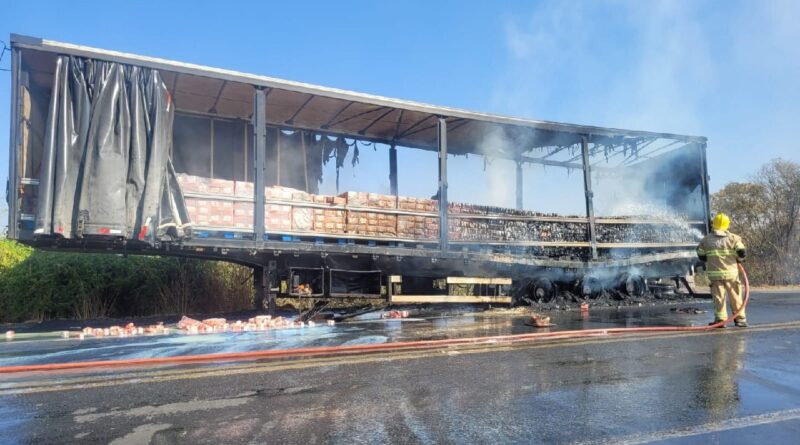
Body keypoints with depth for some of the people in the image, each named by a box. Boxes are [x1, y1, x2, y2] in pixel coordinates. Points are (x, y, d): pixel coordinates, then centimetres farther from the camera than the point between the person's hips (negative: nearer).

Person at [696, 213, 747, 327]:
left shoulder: (706, 239, 2)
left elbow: (701, 255, 8)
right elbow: (742, 252, -9)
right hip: (730, 272, 0)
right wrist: (739, 259, 12)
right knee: (735, 296, 10)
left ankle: (720, 319, 0)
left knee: (718, 296, 5)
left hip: (714, 272, 1)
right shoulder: (733, 238, -2)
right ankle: (740, 319, 17)